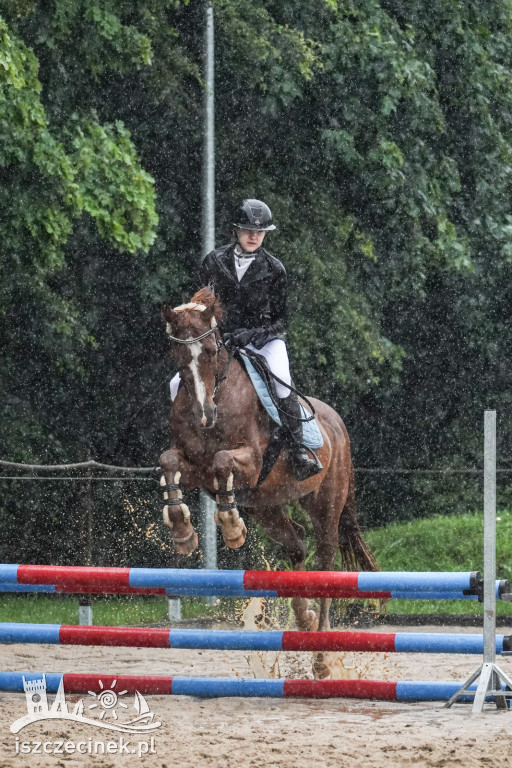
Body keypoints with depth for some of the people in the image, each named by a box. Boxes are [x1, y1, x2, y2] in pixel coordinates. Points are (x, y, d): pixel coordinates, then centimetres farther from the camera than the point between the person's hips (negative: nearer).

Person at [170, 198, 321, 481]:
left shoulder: (273, 269, -4)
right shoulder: (215, 261, 1)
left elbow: (280, 320, -2)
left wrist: (253, 334, -19)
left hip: (263, 340, -3)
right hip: (220, 339, 3)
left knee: (282, 382, -32)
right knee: (178, 385, -12)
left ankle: (298, 452, -30)